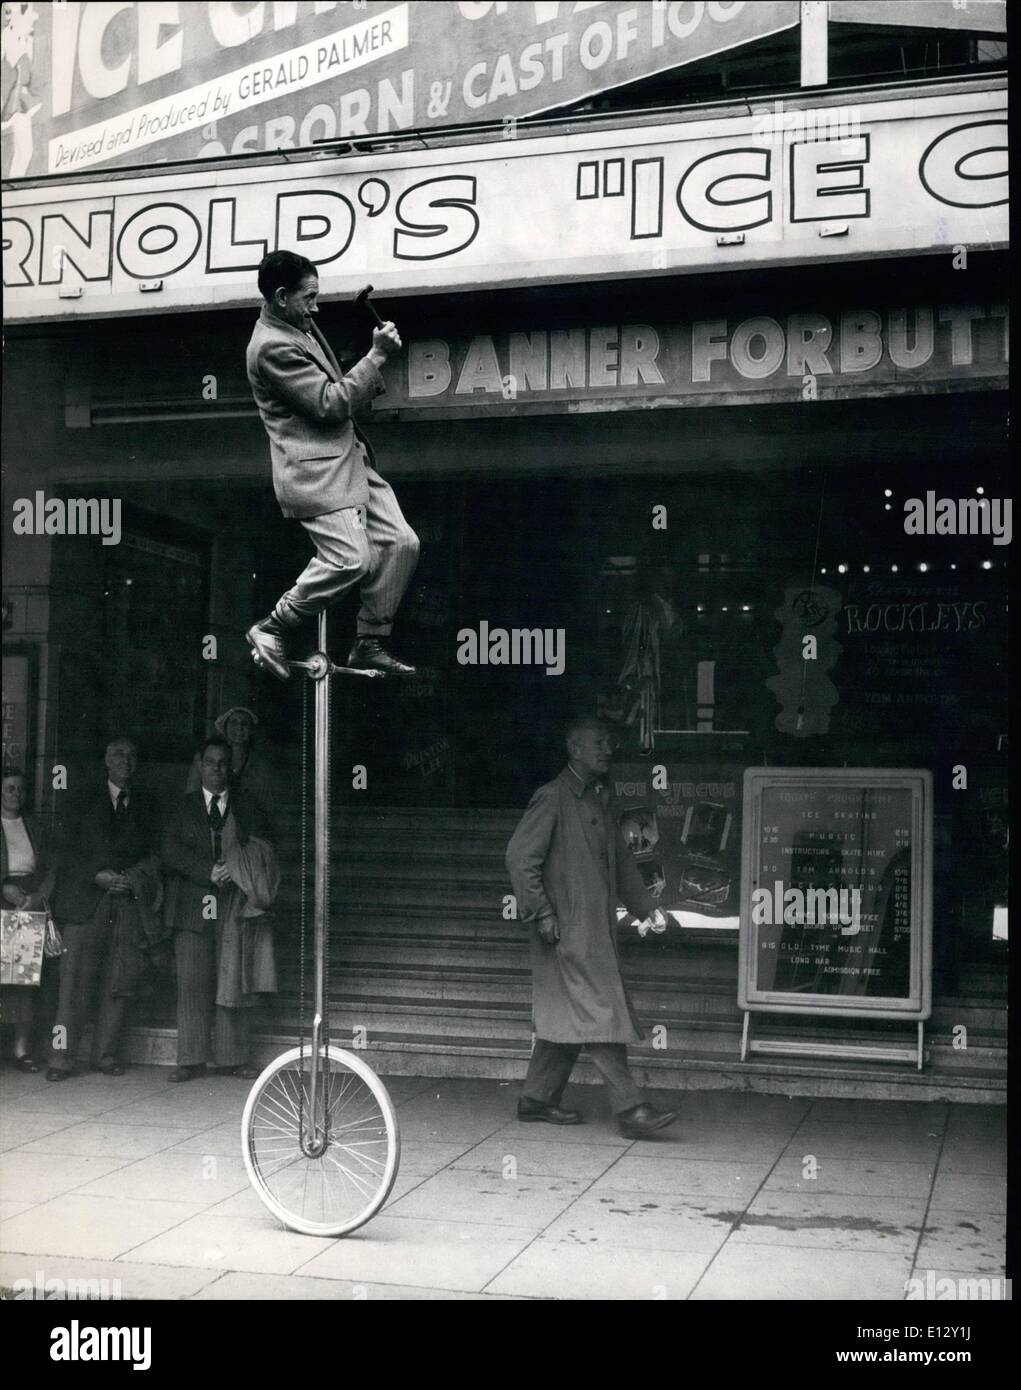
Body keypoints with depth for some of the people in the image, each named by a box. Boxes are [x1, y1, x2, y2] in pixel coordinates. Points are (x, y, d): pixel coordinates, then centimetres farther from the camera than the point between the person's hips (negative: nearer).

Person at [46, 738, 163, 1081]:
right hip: (85, 901, -2)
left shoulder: (148, 805, 16)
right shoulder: (85, 802, 12)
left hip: (131, 902, 2)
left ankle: (106, 1054, 9)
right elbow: (68, 852, 6)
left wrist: (131, 877, -6)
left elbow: (155, 854, 11)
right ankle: (61, 1058, -3)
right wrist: (97, 876, -9)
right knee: (74, 982, -7)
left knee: (120, 984, -1)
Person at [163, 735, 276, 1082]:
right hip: (192, 906, 0)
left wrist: (235, 867, -12)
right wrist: (209, 872, -11)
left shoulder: (246, 806, 14)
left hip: (233, 904, 0)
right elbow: (171, 852, 2)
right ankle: (191, 1059, 3)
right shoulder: (183, 806, 13)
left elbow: (264, 849, 7)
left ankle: (232, 1056, 5)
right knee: (192, 983, -2)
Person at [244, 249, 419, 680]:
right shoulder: (272, 346, -15)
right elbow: (331, 404, -18)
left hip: (351, 460, 10)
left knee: (401, 543, 1)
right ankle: (272, 629, -2)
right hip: (316, 471, -10)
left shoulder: (302, 329, 16)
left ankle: (369, 644, 9)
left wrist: (373, 365, 11)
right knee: (352, 560, -19)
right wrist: (377, 354, -13)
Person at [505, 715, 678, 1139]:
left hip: (596, 929, 9)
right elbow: (520, 857, -14)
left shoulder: (598, 801, 17)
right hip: (568, 930, -9)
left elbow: (621, 860, 23)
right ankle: (630, 1110, -8)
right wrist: (541, 913, -17)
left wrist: (645, 908, 16)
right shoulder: (552, 798, -10)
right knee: (599, 1014, -9)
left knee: (569, 1019, 12)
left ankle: (537, 1099, 22)